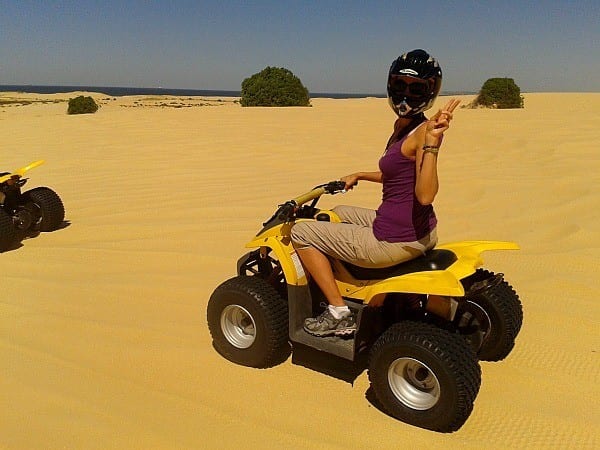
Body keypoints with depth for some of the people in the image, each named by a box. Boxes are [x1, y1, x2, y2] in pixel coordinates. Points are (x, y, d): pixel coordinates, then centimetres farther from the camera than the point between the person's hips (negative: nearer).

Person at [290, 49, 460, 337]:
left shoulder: (423, 132, -20)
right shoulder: (401, 125, 8)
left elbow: (425, 195, -30)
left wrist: (432, 142, -36)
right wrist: (359, 176, 25)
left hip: (396, 242, -10)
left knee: (301, 232, 1)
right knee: (339, 212, 35)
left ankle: (339, 314, 4)